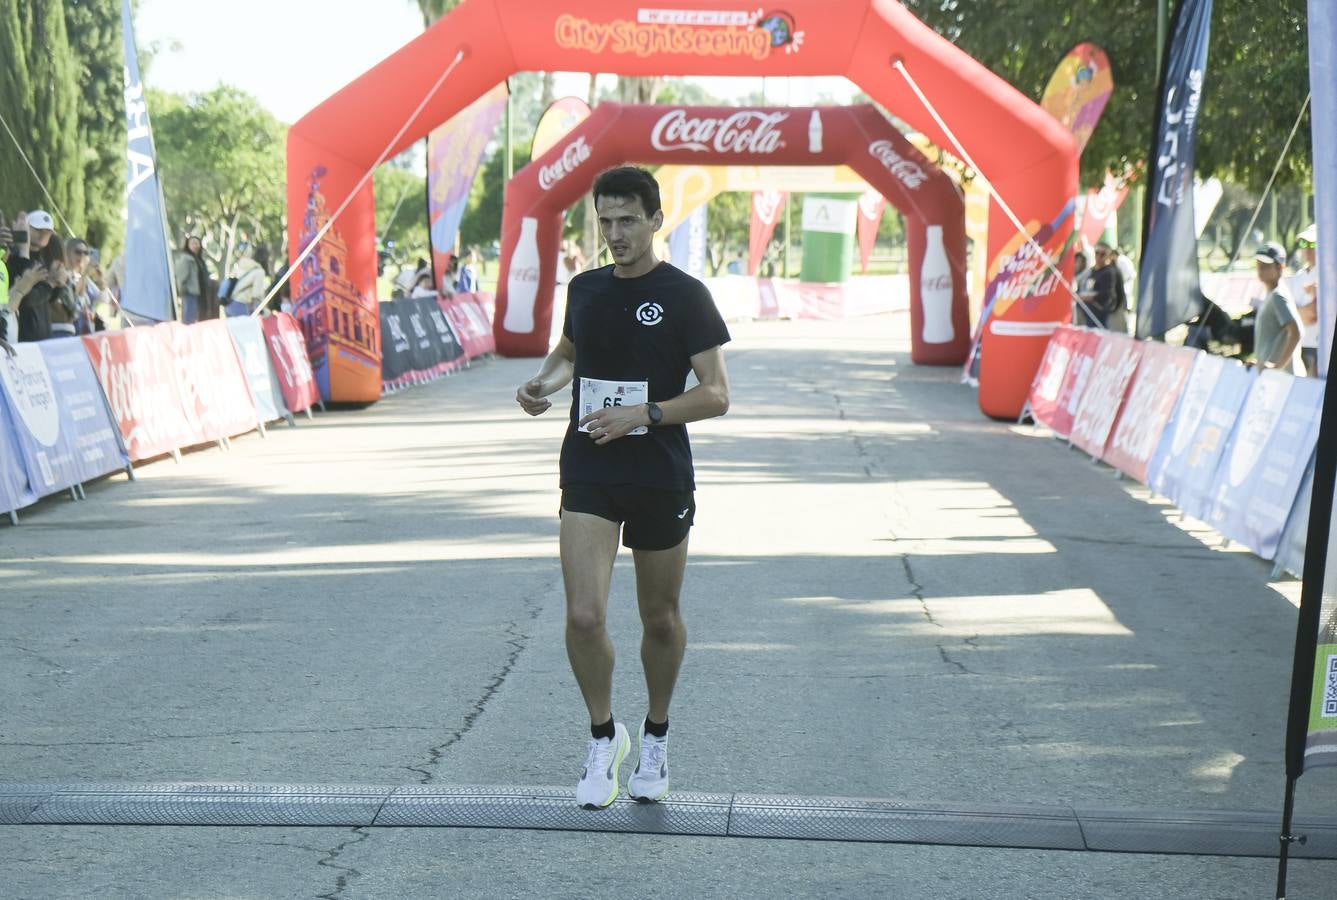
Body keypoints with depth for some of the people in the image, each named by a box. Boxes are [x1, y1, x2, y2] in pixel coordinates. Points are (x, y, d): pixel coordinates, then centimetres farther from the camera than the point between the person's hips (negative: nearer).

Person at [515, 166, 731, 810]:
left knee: (661, 620, 10)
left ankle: (656, 738, 34)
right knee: (583, 617, -11)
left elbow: (716, 395, -9)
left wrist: (643, 414, -21)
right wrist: (546, 382, 4)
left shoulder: (685, 296, -7)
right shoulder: (585, 289, 6)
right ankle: (603, 737, 12)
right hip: (588, 474, 2)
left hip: (661, 478, -2)